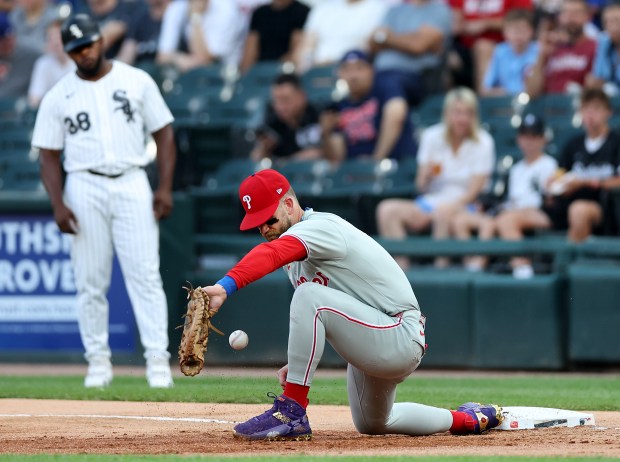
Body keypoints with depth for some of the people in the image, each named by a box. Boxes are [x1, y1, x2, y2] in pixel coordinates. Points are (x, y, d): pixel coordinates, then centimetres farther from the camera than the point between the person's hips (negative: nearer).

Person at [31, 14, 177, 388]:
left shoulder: (137, 81, 6)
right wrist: (58, 204, -7)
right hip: (85, 187, 1)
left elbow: (163, 133, 8)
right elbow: (50, 156, 7)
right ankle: (98, 361, 8)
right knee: (90, 281, 1)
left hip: (132, 184, -1)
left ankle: (158, 359, -9)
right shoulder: (58, 97, 7)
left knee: (145, 274, -7)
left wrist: (165, 187, -3)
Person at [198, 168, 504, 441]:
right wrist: (299, 362, 3)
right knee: (372, 424, 30)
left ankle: (292, 413, -27)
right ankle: (471, 420, 42)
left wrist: (226, 286, -58)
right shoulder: (296, 246, 10)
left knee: (309, 296, -30)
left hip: (401, 337, -11)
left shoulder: (321, 227, -21)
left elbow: (270, 255, -42)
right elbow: (313, 322, 19)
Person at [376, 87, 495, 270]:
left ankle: (441, 266, -34)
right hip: (429, 202, 4)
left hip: (464, 206, -4)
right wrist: (426, 175, -19)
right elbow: (421, 186, 4)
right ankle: (401, 265, -30)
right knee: (388, 209, -24)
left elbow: (474, 191, -6)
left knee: (444, 210, -40)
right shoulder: (431, 136, 6)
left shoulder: (483, 143, -2)